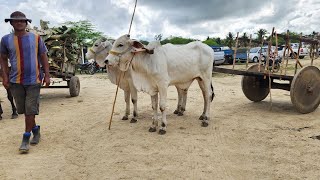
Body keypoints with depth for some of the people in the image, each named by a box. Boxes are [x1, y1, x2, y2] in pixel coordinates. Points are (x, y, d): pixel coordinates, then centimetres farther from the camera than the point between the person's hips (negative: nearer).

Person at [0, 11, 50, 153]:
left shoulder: (36, 38, 0)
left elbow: (43, 57, 5)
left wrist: (47, 75, -1)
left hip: (33, 80, -2)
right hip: (15, 81, 2)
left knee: (30, 110, -2)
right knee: (22, 109, 10)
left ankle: (26, 139, 10)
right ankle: (35, 130, 33)